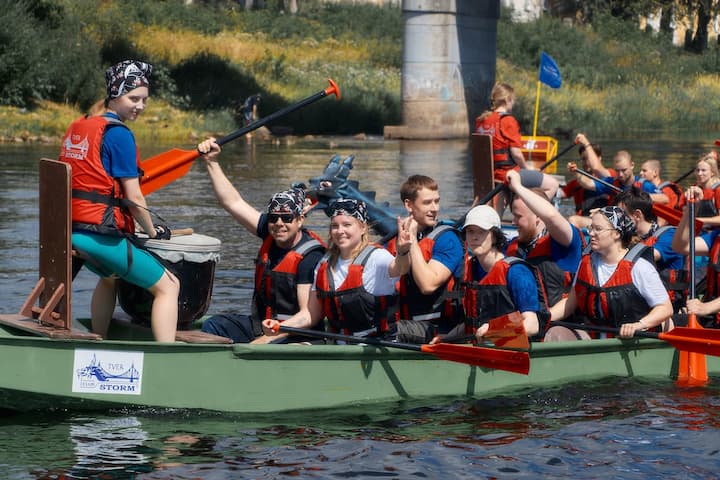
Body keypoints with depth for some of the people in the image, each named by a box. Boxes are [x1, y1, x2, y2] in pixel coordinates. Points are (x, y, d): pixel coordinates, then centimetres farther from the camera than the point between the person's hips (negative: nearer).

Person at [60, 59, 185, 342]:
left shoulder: (76, 128, 14)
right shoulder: (118, 133, -11)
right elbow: (133, 197, -11)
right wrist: (153, 232, 4)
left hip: (73, 231, 9)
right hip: (103, 233, -9)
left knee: (109, 278, 37)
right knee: (168, 286, -2)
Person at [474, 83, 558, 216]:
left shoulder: (481, 121, 7)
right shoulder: (508, 121, -14)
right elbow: (516, 153, -17)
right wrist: (526, 167, 1)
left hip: (488, 174, 8)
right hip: (508, 172, -8)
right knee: (552, 185, -1)